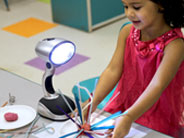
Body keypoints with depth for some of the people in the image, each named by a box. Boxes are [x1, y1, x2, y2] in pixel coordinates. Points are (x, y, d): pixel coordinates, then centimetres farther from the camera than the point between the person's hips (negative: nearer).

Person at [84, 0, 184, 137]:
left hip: (160, 116, -4)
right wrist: (93, 103, -26)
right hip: (123, 105, 5)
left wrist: (128, 118, -47)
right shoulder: (127, 32, -7)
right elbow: (112, 70, -12)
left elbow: (157, 86, -33)